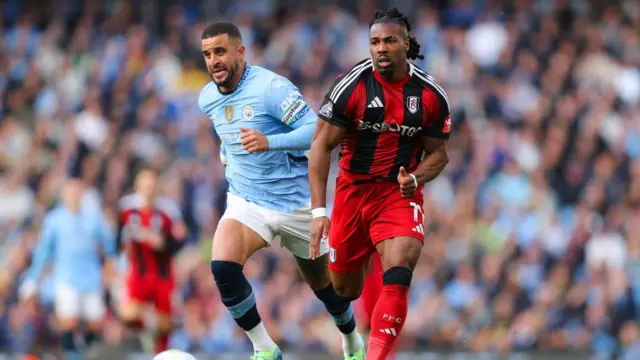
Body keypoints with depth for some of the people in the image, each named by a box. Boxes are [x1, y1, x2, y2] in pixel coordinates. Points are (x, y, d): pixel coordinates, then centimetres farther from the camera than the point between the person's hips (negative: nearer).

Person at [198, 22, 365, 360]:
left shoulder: (271, 88, -20)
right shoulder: (208, 98, 1)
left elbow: (315, 130, -27)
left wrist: (269, 142, -39)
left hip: (294, 202, -4)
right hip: (245, 202, 4)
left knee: (322, 282, 13)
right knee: (222, 267, -25)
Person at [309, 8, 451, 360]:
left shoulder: (431, 95, -4)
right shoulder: (351, 85, -11)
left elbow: (437, 153, 8)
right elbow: (322, 146, -9)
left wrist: (415, 178, -15)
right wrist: (319, 211, -16)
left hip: (400, 194, 0)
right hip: (353, 189, 0)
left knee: (397, 277, -23)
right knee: (344, 288, 12)